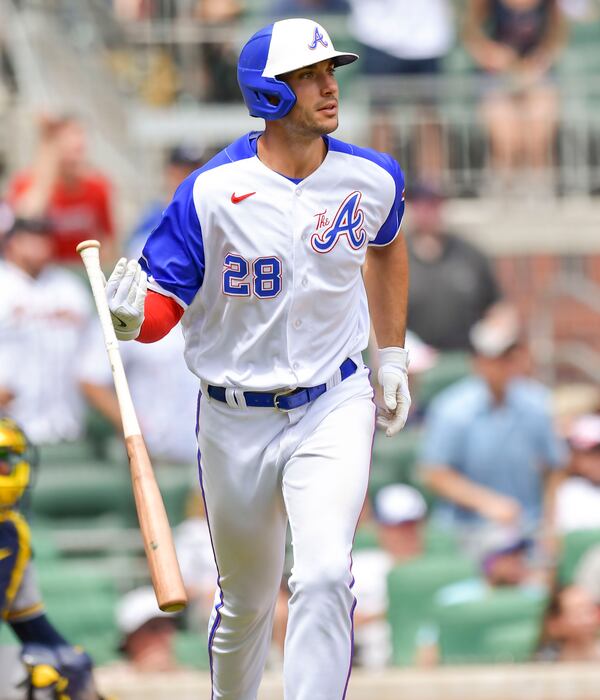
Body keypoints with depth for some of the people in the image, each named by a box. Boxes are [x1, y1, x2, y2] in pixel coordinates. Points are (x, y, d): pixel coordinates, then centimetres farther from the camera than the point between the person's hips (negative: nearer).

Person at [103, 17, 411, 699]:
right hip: (236, 419, 0)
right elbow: (166, 303, -11)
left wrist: (391, 355, 20)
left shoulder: (372, 179, -4)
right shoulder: (211, 193, -15)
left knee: (324, 575, -22)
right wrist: (134, 316, -35)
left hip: (334, 407, 1)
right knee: (244, 602, 15)